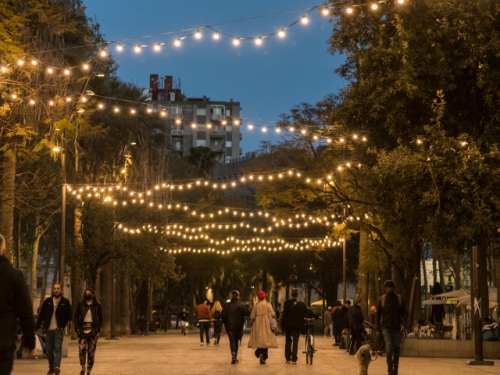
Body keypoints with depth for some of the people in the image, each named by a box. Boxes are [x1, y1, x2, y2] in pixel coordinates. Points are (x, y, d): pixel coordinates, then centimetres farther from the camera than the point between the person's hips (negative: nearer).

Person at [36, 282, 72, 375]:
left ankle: (57, 366, -24)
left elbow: (68, 316, 8)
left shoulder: (65, 302, 3)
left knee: (58, 348, -14)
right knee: (49, 350, 6)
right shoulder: (47, 301, 6)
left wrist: (63, 325, -3)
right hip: (48, 329, 3)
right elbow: (41, 315, 4)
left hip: (59, 330, -3)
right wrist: (37, 327, -4)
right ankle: (51, 367, 17)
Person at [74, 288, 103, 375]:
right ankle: (83, 368, 3)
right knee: (82, 349, -15)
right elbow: (76, 317, 8)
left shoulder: (97, 305, 8)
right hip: (82, 329, 0)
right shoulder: (80, 305, 8)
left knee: (91, 351, -1)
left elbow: (100, 318, 9)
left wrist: (98, 330, -2)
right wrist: (77, 328, -4)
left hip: (93, 329, 0)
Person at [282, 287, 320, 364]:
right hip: (297, 325, 0)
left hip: (288, 325, 0)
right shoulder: (301, 304, -4)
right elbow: (308, 312, 3)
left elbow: (284, 314, -6)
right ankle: (294, 359, -3)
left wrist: (283, 325, 0)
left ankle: (288, 358, 16)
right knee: (295, 342, 2)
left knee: (288, 341, 14)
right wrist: (316, 317, 17)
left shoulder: (287, 303, -6)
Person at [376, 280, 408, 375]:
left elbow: (405, 313, 2)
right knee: (389, 348, -15)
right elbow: (378, 315, 8)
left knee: (397, 349, 7)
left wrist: (403, 324, -15)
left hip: (396, 328, 1)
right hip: (386, 327, -1)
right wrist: (378, 329, 4)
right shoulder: (381, 299, 4)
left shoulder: (400, 299, 4)